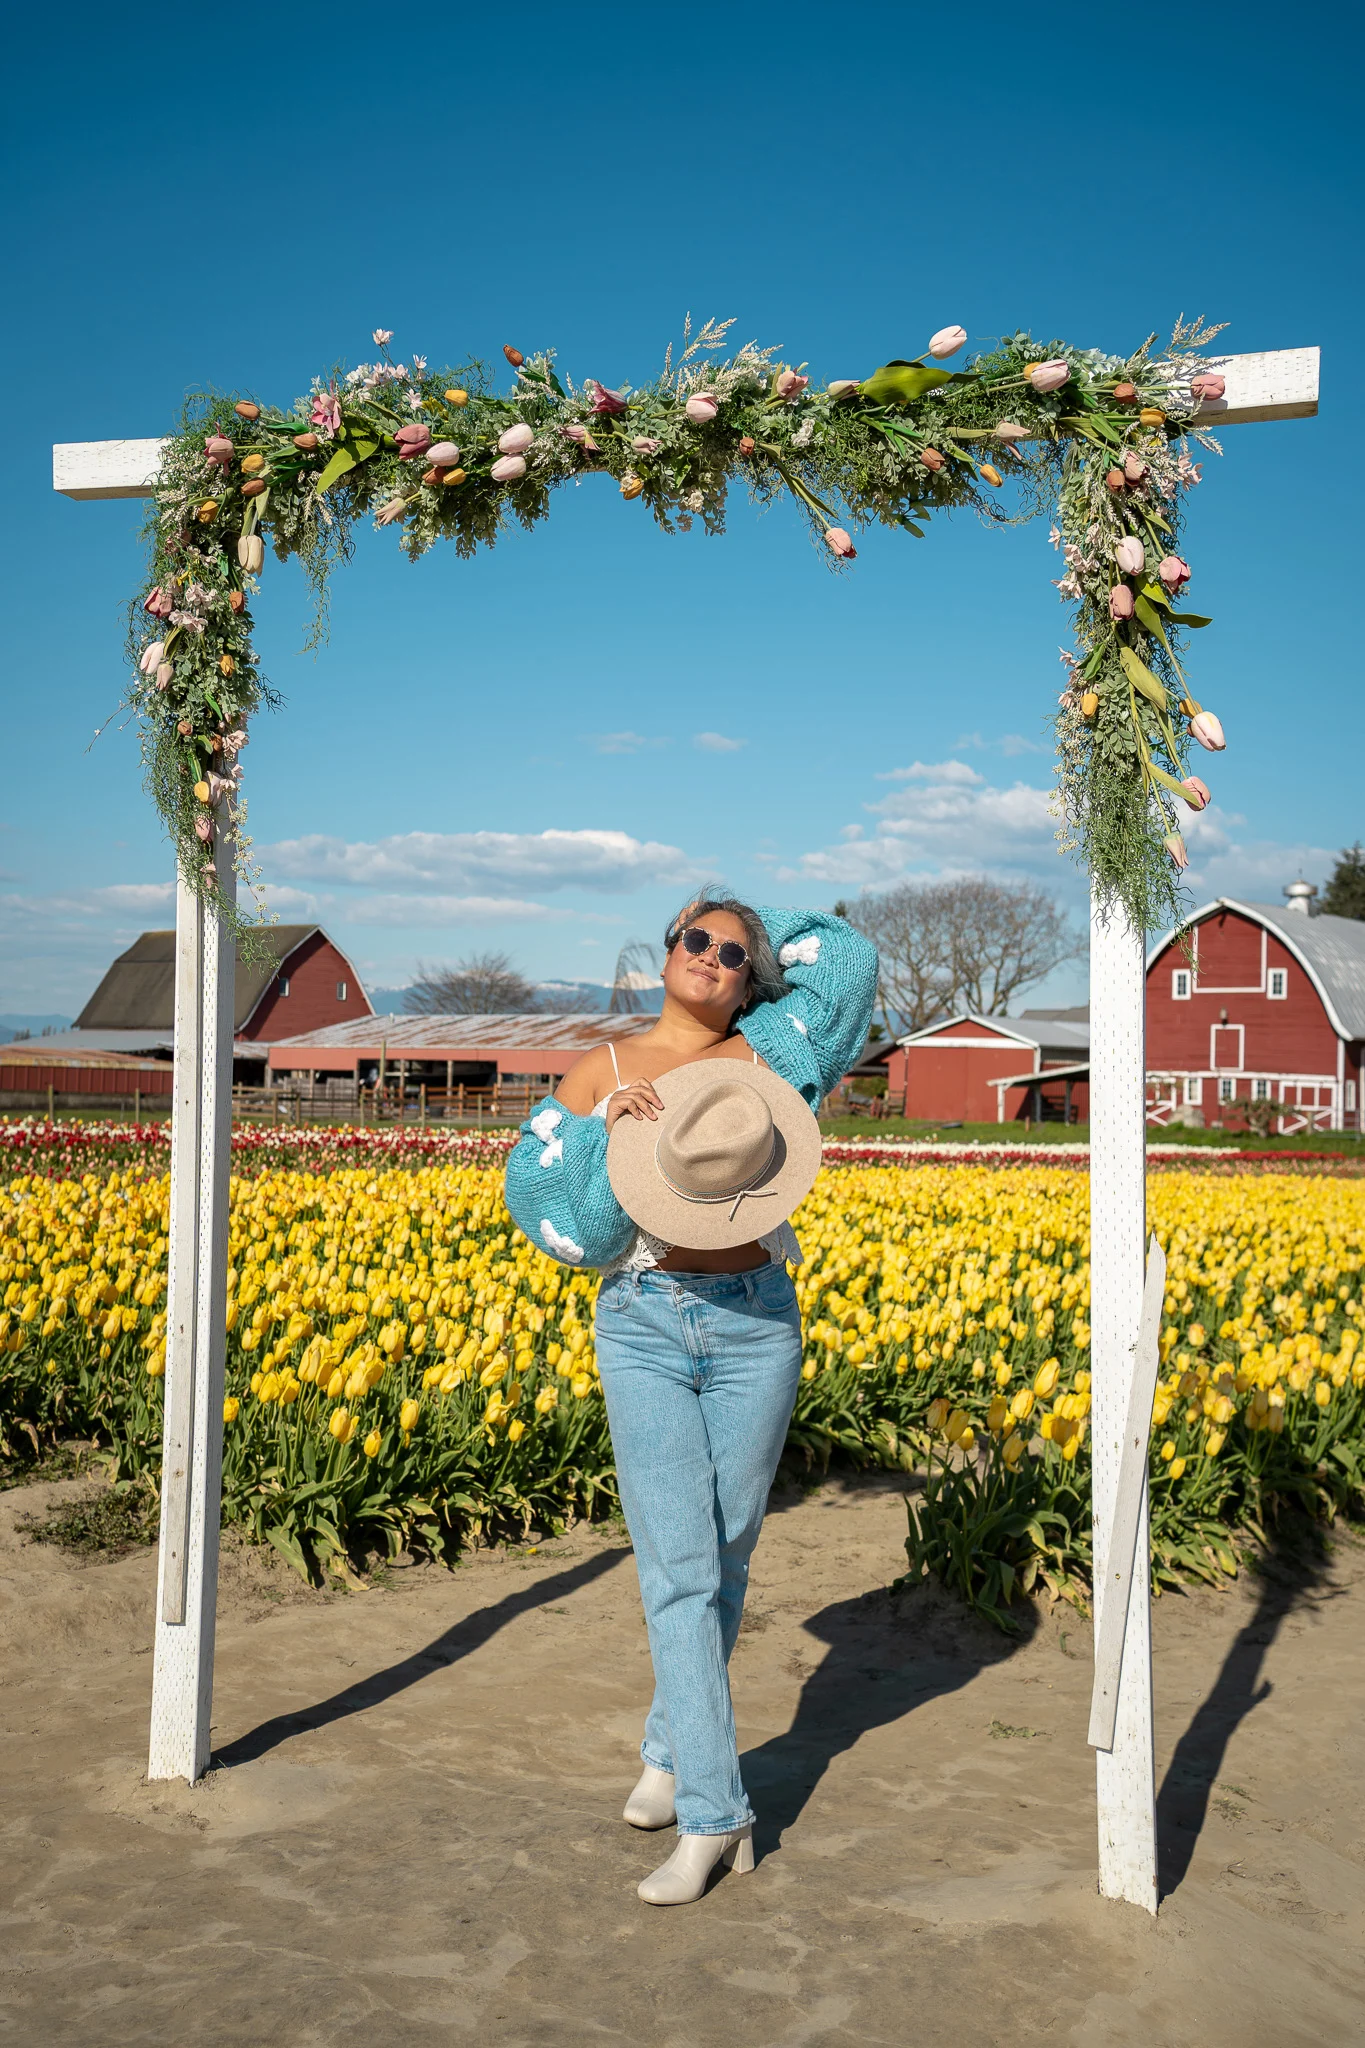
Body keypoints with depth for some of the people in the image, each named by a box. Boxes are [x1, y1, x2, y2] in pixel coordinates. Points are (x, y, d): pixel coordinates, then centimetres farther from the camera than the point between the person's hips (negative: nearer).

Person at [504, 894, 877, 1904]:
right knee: (677, 1566, -5)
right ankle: (713, 1812, 2)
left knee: (726, 1558, 10)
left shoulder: (768, 1055, 7)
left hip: (756, 1325, 1)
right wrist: (609, 1129, -14)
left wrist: (760, 935, 18)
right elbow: (538, 1189, 0)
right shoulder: (605, 1068, 6)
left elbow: (849, 956, 13)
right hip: (645, 1325, -1)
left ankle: (672, 1747, 31)